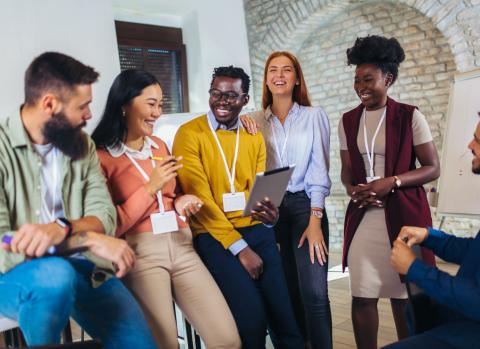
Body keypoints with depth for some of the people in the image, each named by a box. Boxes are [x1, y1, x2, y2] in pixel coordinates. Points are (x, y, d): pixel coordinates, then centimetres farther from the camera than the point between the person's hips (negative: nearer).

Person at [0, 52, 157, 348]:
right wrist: (89, 239, -25)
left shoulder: (82, 144, 5)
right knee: (56, 274, -36)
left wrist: (60, 229, -26)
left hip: (77, 266, 4)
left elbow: (104, 215, -4)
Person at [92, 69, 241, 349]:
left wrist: (181, 202, 7)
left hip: (181, 245, 6)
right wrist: (151, 187, -12)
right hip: (140, 252, -5)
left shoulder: (159, 146, 18)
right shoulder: (102, 156, -3)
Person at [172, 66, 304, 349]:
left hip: (256, 230, 5)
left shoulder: (254, 136, 12)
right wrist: (239, 247, -13)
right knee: (252, 315, -15)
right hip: (213, 236, -4)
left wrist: (270, 214, -15)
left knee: (285, 314, -1)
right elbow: (199, 197, -10)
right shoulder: (190, 134, -4)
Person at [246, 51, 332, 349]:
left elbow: (319, 170, -4)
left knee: (314, 291, -8)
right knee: (288, 290, 9)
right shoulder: (255, 120, 8)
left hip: (305, 206, -2)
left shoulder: (314, 116, 2)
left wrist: (315, 220, -11)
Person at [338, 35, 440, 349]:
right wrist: (352, 189, -8)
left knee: (403, 294, 7)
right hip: (363, 215, 3)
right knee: (362, 296, 2)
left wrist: (391, 182, -17)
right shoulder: (348, 121, 9)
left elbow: (432, 168, -3)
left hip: (403, 215, -3)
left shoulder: (410, 116, -3)